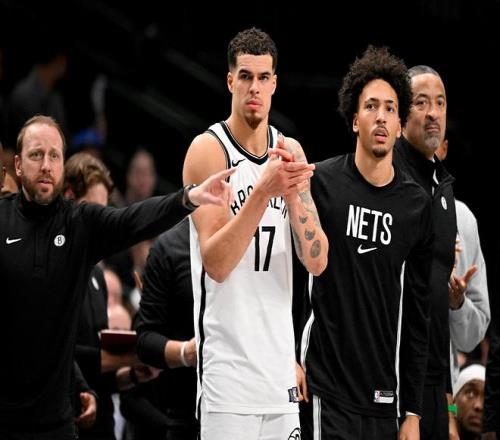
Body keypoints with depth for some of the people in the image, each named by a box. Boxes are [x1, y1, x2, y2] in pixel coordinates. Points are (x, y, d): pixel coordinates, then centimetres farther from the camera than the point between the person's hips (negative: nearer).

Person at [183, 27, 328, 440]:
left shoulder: (290, 152, 10)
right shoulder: (208, 150, -6)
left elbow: (317, 262, 4)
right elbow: (216, 264, -15)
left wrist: (294, 193, -11)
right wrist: (263, 191, -24)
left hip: (279, 358, 6)